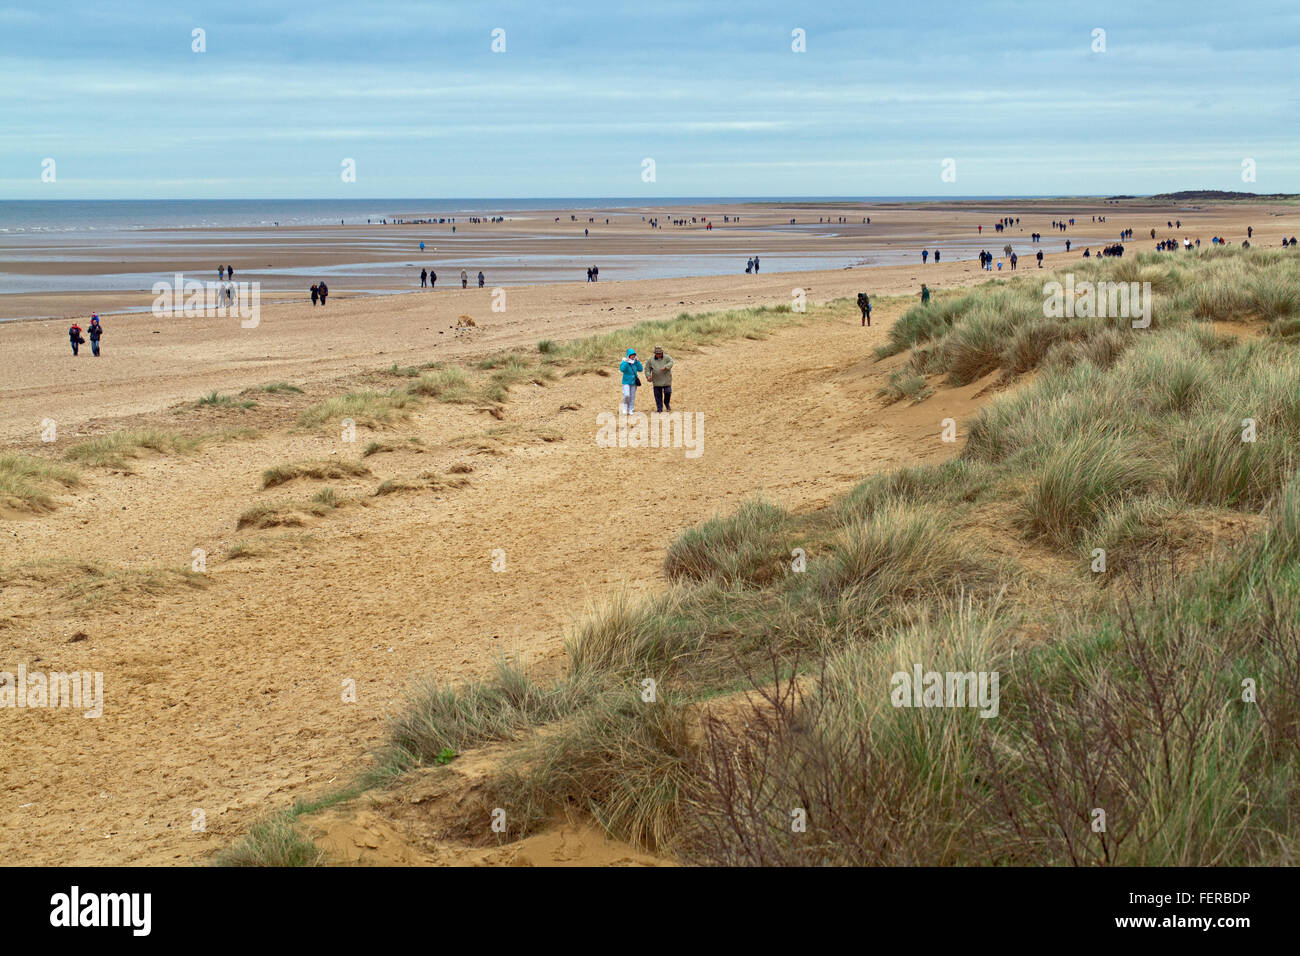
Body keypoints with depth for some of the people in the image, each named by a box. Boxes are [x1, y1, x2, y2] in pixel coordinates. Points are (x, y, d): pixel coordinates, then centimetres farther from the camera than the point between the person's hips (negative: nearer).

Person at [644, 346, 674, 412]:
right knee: (658, 395, 0)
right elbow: (647, 368, 10)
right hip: (656, 381, 2)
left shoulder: (667, 358, 1)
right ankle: (659, 408, 9)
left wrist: (665, 367, -32)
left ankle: (667, 404, 21)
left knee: (668, 392, -6)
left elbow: (671, 362, -16)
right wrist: (648, 376, -5)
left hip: (666, 380, -2)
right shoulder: (651, 360, 7)